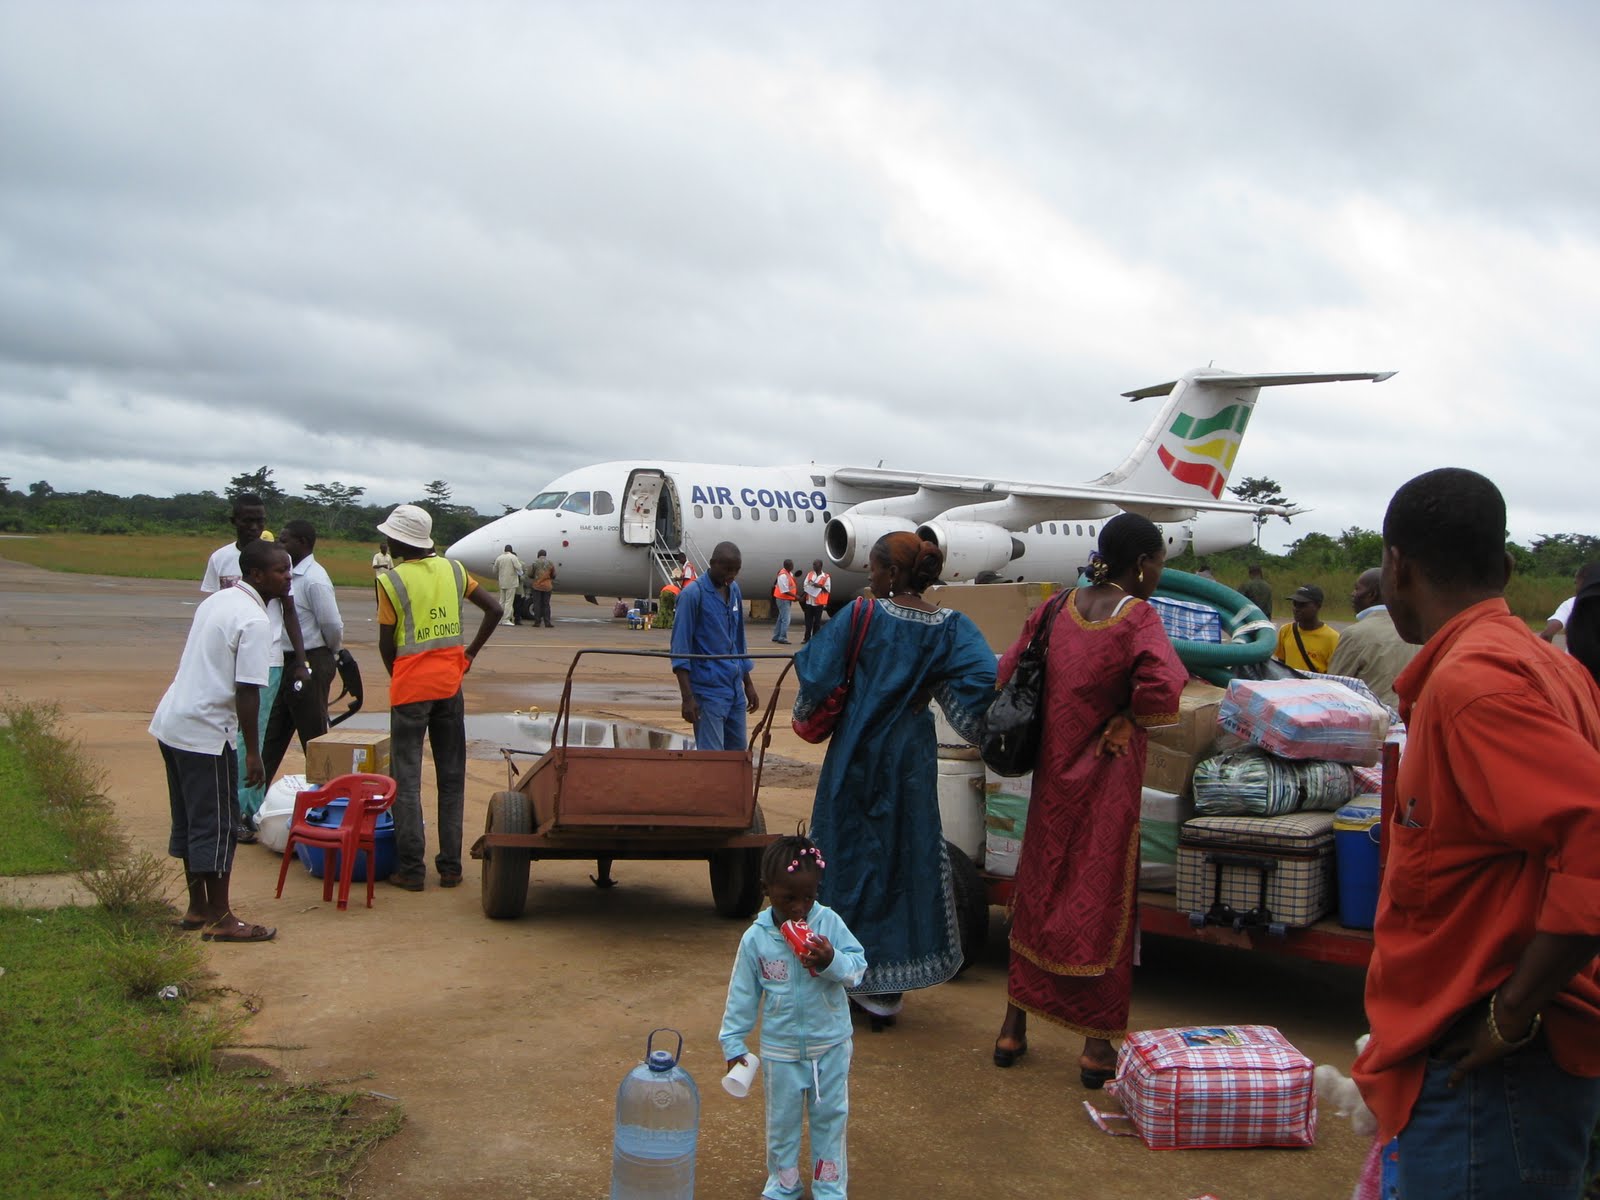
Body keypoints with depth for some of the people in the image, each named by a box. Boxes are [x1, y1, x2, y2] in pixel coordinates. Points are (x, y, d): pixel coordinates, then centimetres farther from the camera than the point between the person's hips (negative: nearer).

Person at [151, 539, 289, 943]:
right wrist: (253, 752, -15)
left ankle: (197, 907, 28)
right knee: (217, 825, -1)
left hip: (171, 722, 10)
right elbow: (247, 691, -20)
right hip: (206, 733, -10)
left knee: (189, 819, 17)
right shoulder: (254, 621, -17)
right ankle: (219, 919, 6)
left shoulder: (217, 600, 11)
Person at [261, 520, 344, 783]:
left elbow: (333, 626, -19)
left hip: (309, 666, -9)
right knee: (272, 735, 15)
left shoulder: (314, 579, -18)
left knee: (314, 736, 1)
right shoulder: (291, 575, 9)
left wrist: (333, 653, -2)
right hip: (287, 663, 9)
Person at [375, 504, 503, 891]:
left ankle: (410, 869, 2)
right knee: (451, 777, 10)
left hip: (410, 686, -4)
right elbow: (494, 610, 7)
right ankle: (450, 866, 13)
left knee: (406, 779, 2)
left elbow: (386, 645, -5)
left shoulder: (391, 580, -9)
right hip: (450, 683, 4)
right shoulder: (452, 569, 5)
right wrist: (470, 654, 12)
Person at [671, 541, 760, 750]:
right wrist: (687, 697, -18)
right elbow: (680, 649, -13)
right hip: (708, 692, -7)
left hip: (735, 690, 8)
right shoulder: (693, 594, -10)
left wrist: (748, 684, 20)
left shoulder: (734, 591, 12)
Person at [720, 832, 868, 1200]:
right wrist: (733, 1043, -3)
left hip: (831, 1045, 0)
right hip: (780, 1049, 0)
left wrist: (832, 961, -31)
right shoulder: (755, 939, -12)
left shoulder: (829, 922, -12)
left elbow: (859, 965, -11)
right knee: (782, 1118, 14)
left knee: (831, 1115, 14)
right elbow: (742, 995, -4)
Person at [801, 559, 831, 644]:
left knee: (817, 621, 3)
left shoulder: (826, 577, -2)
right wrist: (804, 598, -2)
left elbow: (828, 589, -3)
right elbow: (805, 586, 8)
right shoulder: (809, 574, 10)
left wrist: (820, 586, -19)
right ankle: (807, 638, 11)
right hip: (809, 601, 3)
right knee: (808, 621, 6)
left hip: (819, 602, -3)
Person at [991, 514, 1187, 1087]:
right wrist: (1128, 716, -11)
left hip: (1053, 770, 5)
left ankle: (1014, 1027, 24)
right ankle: (1097, 1044, 13)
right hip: (1108, 778, -5)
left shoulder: (1057, 608, 1)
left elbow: (1008, 673, 6)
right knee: (1103, 897, 6)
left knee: (1039, 889, 16)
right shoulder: (1137, 618, -15)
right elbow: (1163, 689, -30)